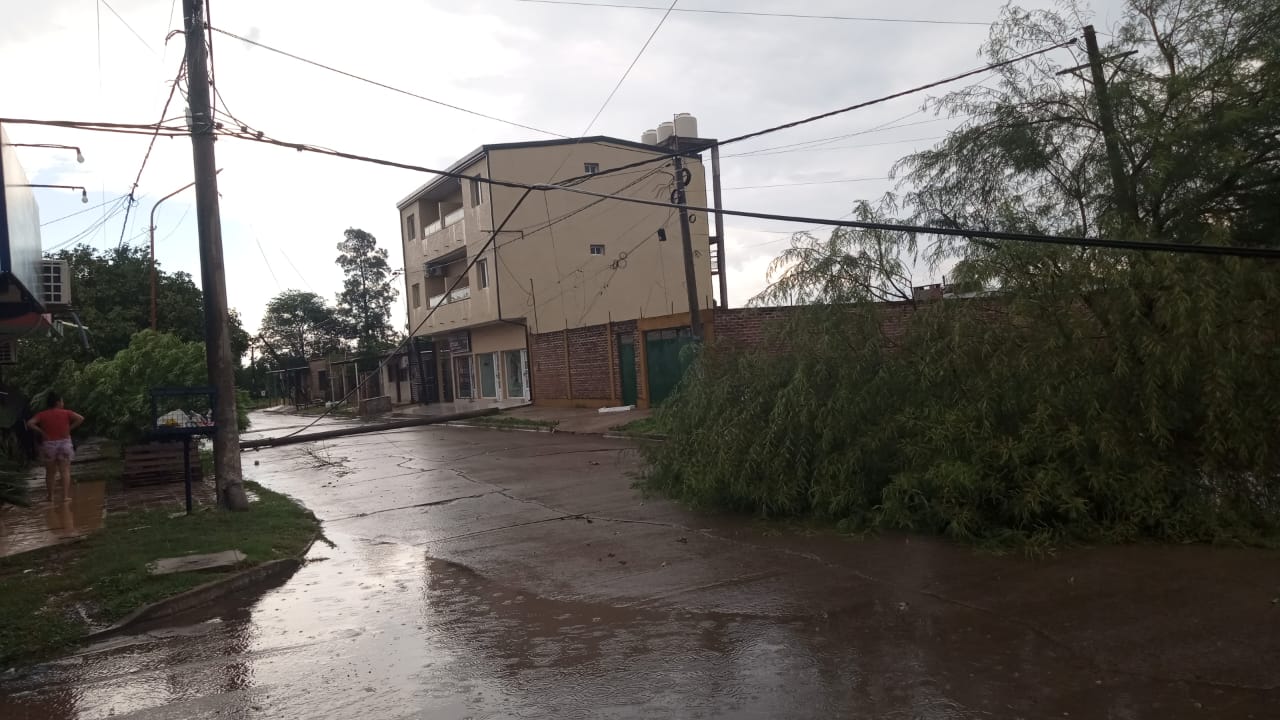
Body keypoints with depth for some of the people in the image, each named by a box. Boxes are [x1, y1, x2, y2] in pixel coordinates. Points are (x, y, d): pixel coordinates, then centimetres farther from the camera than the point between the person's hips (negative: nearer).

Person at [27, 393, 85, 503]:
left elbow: (30, 423, -11)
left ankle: (51, 496, 15)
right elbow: (80, 418, -13)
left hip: (48, 445, 1)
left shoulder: (42, 414, 1)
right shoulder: (66, 413, -2)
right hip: (64, 443, -1)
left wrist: (41, 431, -3)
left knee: (50, 472, 12)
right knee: (65, 471, 0)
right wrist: (70, 428, -6)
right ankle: (65, 496, -7)